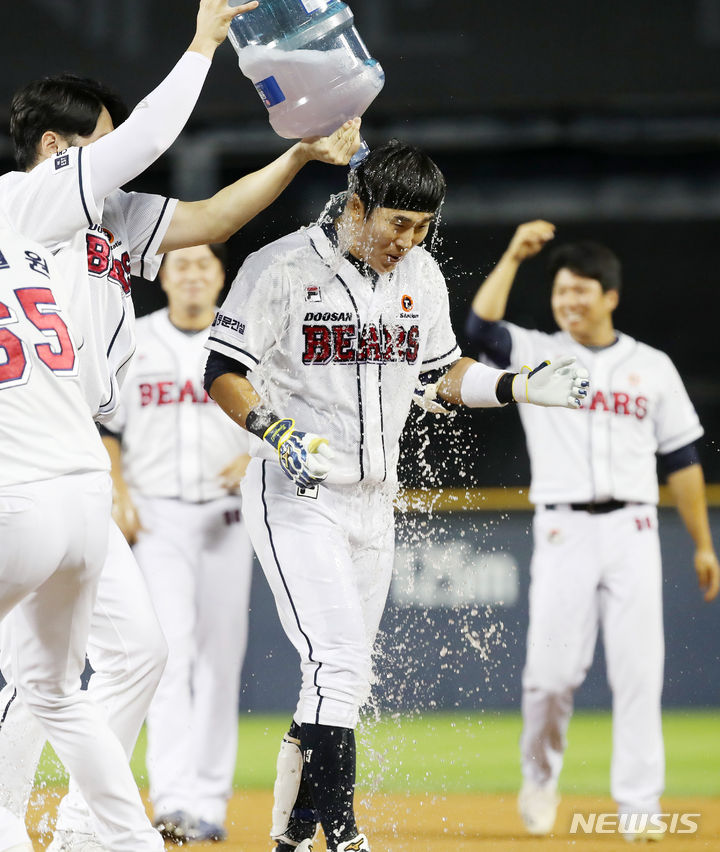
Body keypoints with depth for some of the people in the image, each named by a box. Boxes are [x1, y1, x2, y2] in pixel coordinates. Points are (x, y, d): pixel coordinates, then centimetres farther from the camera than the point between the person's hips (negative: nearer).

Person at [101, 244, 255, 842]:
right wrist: (119, 496, -4)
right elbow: (104, 429, 10)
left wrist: (253, 460, -15)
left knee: (220, 659, 2)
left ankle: (210, 802, 11)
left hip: (226, 517, 1)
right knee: (170, 648, -15)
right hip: (155, 517, -1)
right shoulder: (131, 343, 6)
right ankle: (174, 798, -22)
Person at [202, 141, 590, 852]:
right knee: (341, 666, -18)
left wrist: (520, 388, 0)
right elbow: (222, 374, -13)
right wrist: (278, 432, -29)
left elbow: (441, 373, 17)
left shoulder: (420, 274, 6)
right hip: (295, 498, -7)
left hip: (373, 500, 7)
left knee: (342, 680, 10)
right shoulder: (284, 268, -13)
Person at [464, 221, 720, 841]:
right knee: (553, 671, -5)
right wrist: (513, 258, -12)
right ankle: (540, 778, 20)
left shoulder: (652, 368, 11)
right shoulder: (534, 355, 7)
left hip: (632, 533, 1)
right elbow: (481, 327, -14)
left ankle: (639, 806, 0)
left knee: (639, 672, -4)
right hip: (563, 532, -1)